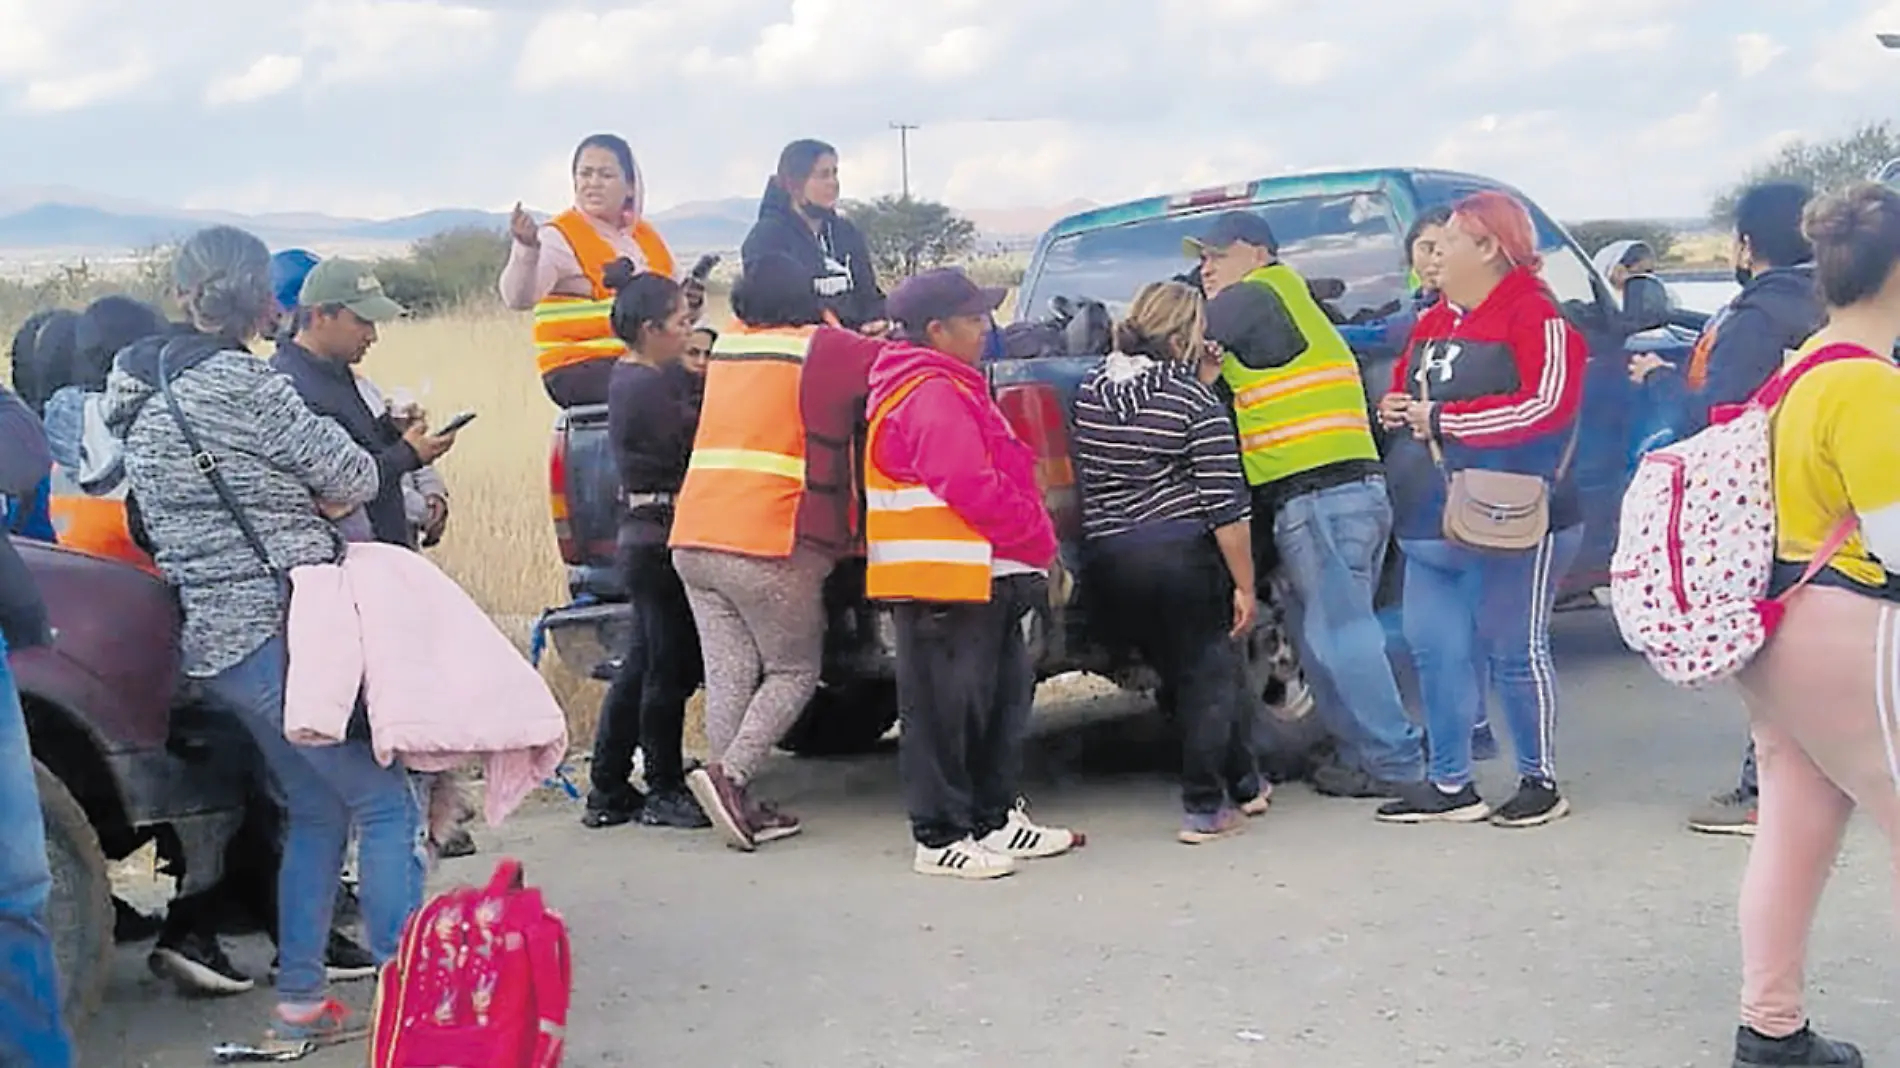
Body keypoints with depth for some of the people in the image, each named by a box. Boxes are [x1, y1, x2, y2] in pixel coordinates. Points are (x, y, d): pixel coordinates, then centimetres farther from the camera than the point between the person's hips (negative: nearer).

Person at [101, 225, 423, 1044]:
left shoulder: (143, 398, 13)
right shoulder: (239, 385, -15)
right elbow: (352, 478, -10)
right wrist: (310, 493, 10)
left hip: (213, 638, 9)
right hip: (280, 629, -9)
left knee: (315, 808, 17)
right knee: (385, 803, -4)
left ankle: (301, 999, 19)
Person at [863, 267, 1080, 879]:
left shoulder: (950, 389, 19)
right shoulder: (934, 395, -15)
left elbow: (999, 472, 23)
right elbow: (973, 488, -22)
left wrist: (1030, 542, 14)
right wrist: (1036, 540, -10)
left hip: (981, 576, 11)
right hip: (946, 579, -11)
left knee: (1001, 699, 16)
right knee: (946, 709, -5)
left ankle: (995, 820, 26)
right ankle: (941, 840, 1)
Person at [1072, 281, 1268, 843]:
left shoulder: (1090, 392, 7)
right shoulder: (1196, 403, -10)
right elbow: (1225, 505, -12)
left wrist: (1199, 383, 17)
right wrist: (1245, 585, -7)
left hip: (1108, 559, 6)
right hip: (1183, 555, -6)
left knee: (1177, 672, 18)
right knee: (1210, 674, 8)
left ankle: (1243, 784, 29)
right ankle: (1204, 808, 7)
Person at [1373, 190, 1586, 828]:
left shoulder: (1534, 317, -10)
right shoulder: (1432, 323, 17)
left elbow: (1547, 407, -21)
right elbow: (1406, 388, 31)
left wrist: (1441, 419, -16)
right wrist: (1396, 410, 4)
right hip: (1431, 524, 8)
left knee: (1514, 651, 0)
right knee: (1434, 650, 7)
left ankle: (1540, 783, 14)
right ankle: (1450, 786, 17)